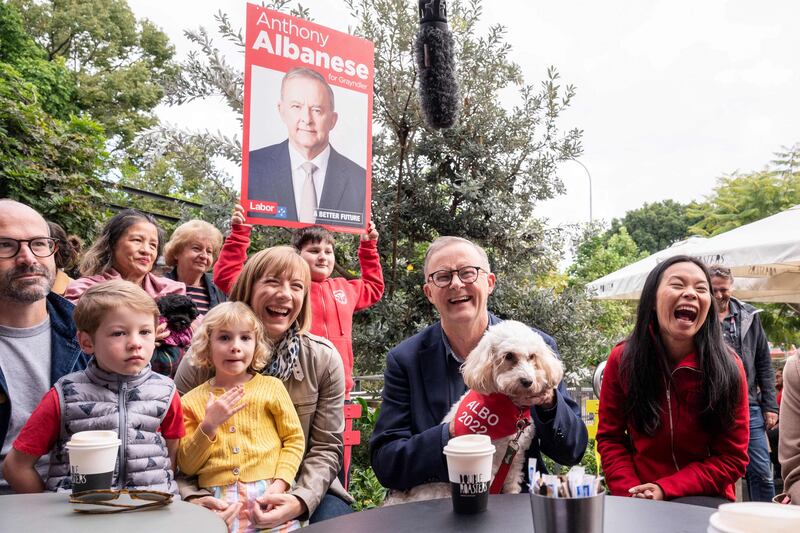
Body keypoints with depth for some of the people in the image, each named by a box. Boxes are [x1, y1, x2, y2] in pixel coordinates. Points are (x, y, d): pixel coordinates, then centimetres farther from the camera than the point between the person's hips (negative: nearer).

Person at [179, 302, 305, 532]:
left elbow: (294, 440, 4)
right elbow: (186, 466, 4)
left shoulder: (272, 386, 5)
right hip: (218, 501, 0)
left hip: (268, 496, 0)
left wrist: (280, 483, -9)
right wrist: (209, 425, -9)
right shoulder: (192, 400, 7)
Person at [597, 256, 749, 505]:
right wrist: (632, 494, -15)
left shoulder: (728, 366, -9)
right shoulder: (622, 359, -7)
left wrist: (665, 489, -17)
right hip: (639, 502, 1)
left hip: (705, 501, -1)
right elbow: (610, 438, 1)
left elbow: (732, 457, -6)